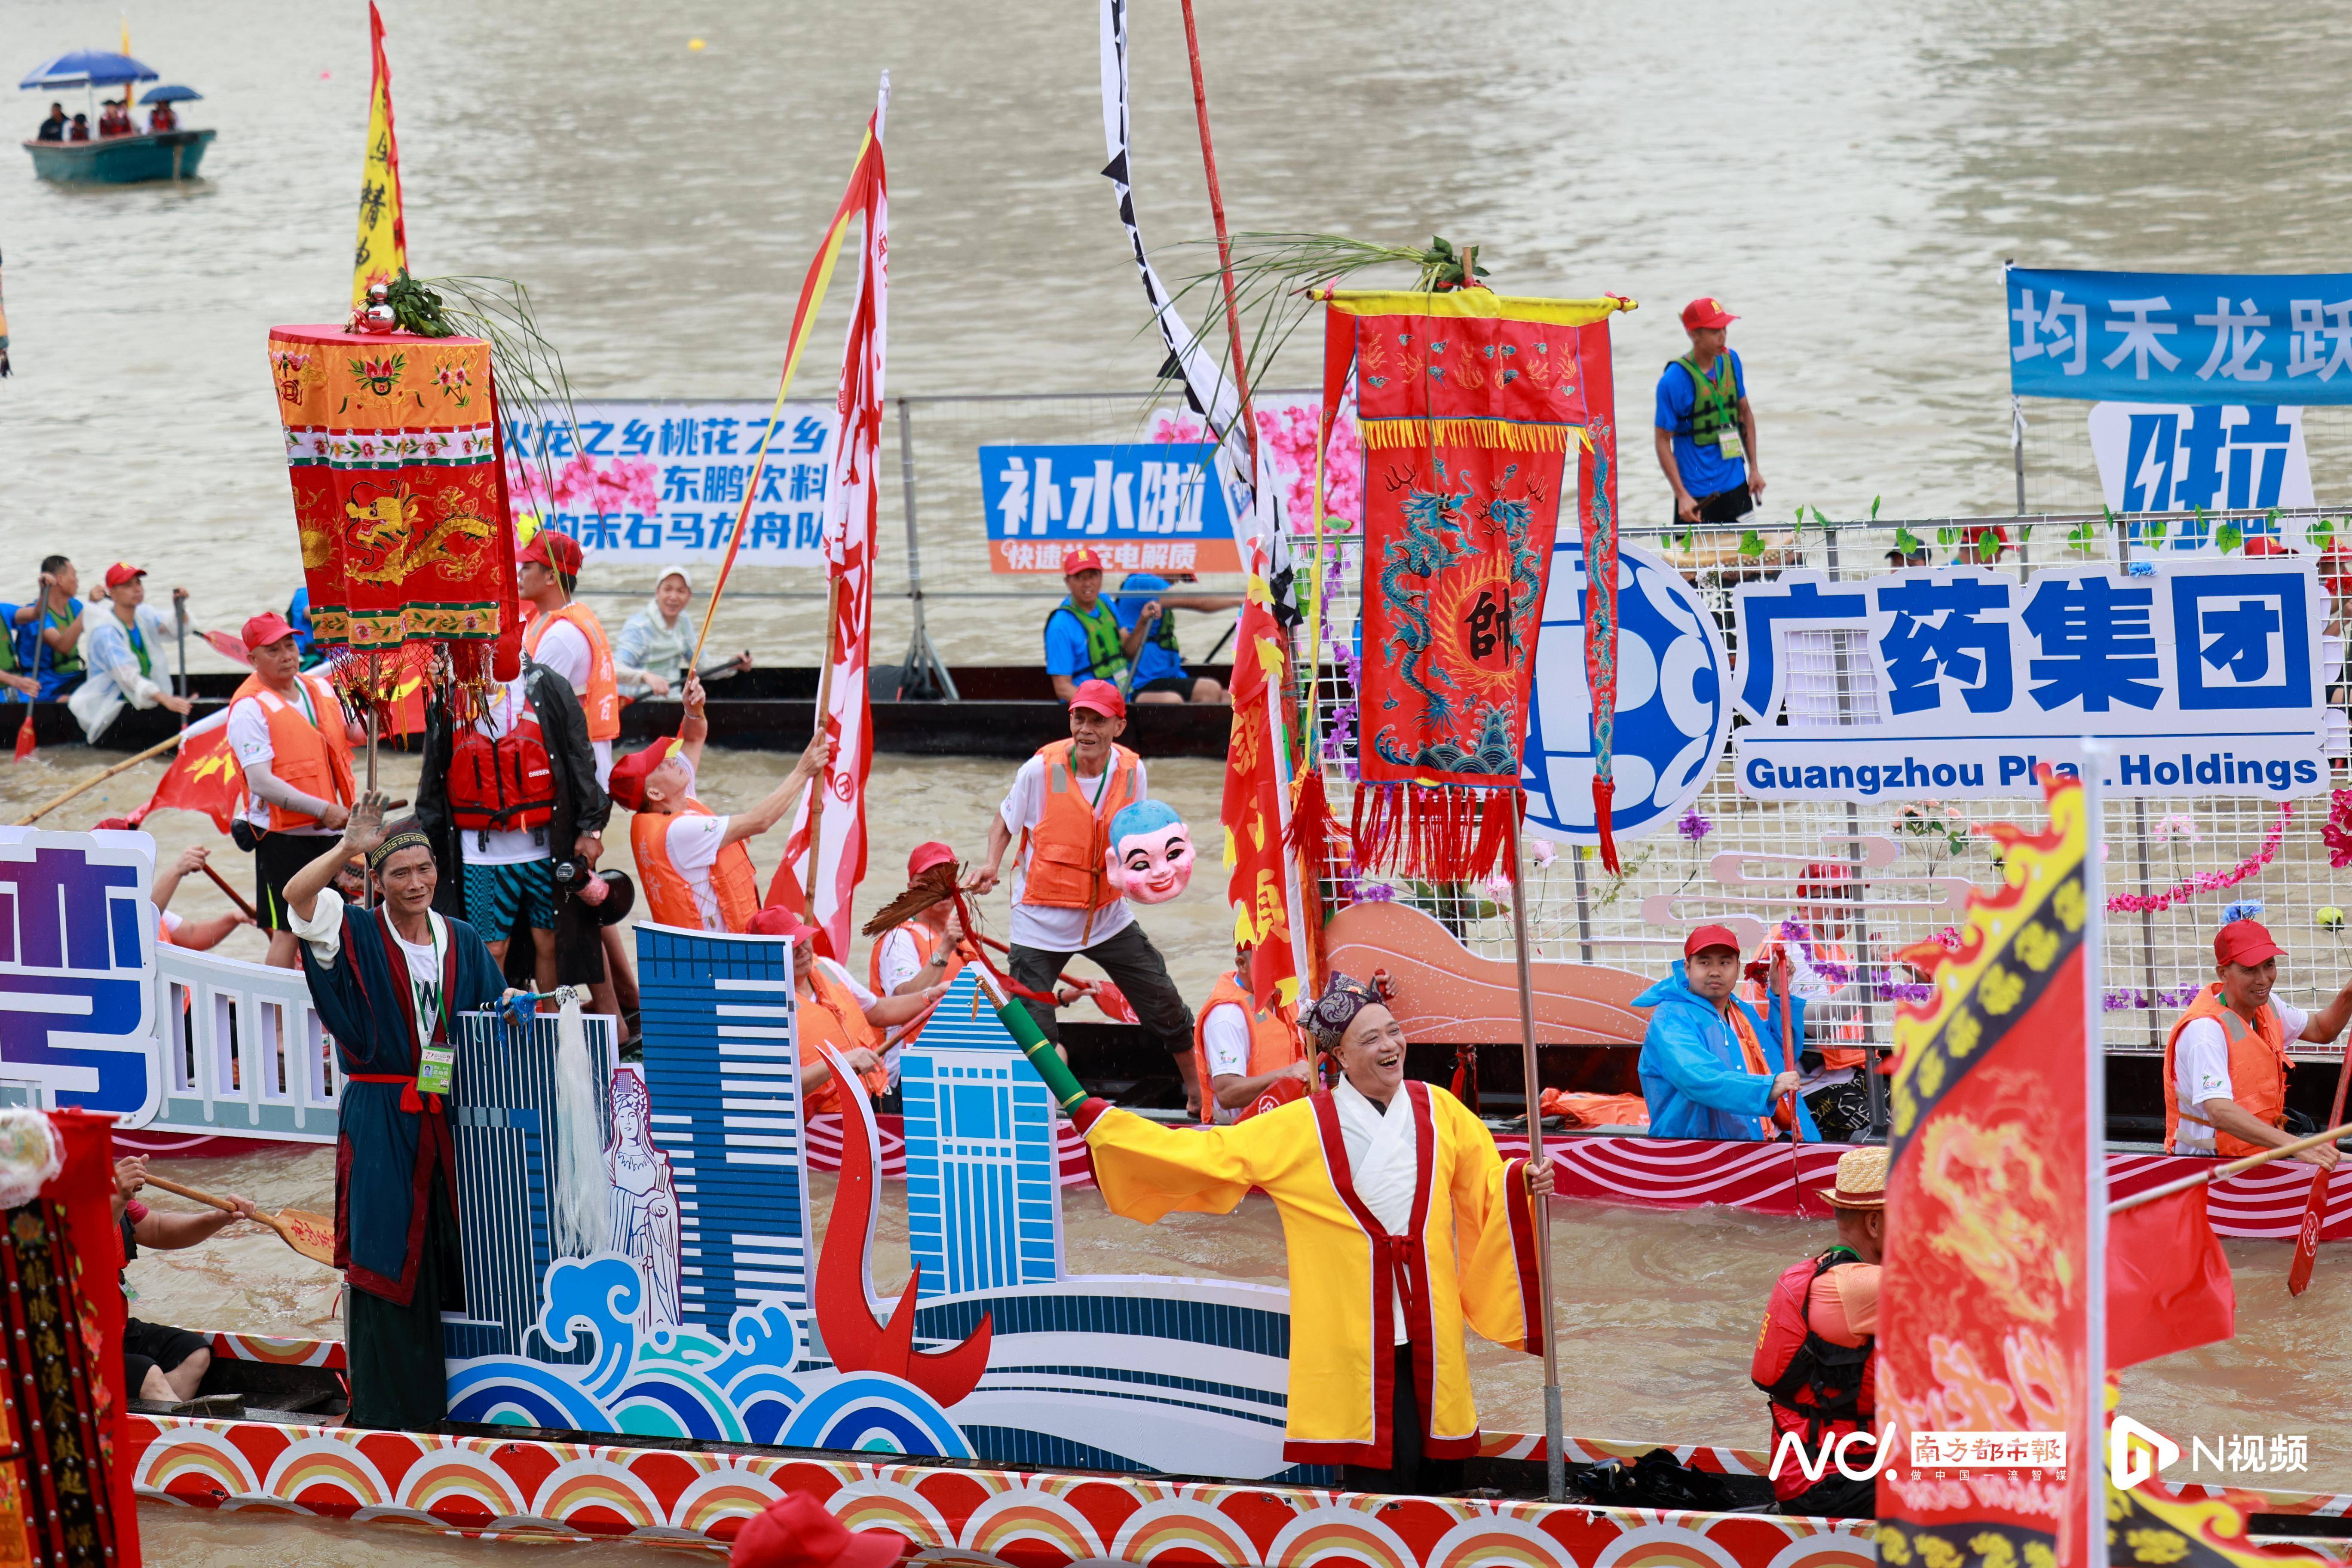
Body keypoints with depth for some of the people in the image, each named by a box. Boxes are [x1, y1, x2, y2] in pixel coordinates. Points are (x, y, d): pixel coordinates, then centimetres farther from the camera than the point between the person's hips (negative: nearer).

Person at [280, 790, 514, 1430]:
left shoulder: (463, 942, 11)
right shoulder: (357, 935, -1)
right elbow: (297, 894, -18)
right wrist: (349, 846, -25)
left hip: (450, 1120, 3)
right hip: (381, 1123, -3)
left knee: (452, 1253, 5)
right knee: (388, 1256, -1)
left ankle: (454, 1392, 16)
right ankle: (385, 1404, 6)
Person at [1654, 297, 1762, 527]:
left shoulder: (1731, 361, 2)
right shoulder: (1674, 380, -16)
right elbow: (1662, 441, -12)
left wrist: (1754, 469, 11)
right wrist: (1682, 496, -17)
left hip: (1736, 486, 5)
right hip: (1697, 495, -5)